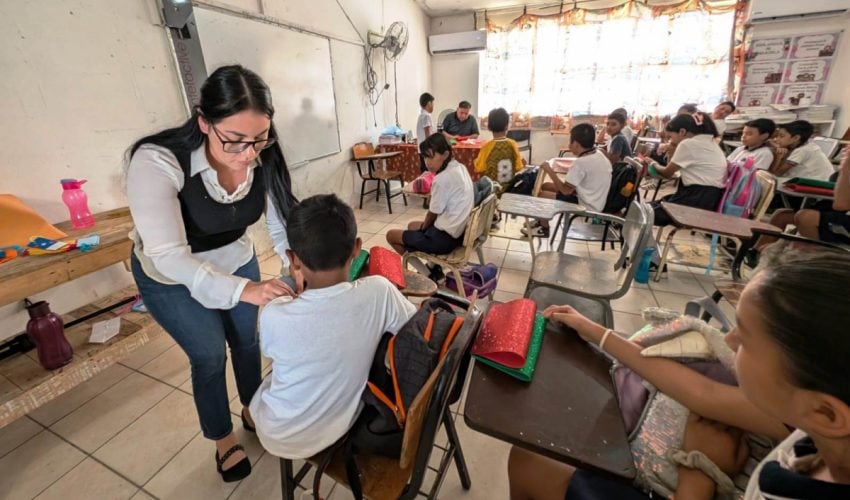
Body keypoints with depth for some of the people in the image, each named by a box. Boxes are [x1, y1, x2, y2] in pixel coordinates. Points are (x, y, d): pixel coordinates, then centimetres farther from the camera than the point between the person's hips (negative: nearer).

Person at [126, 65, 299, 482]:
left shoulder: (264, 160, -23)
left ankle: (251, 411, 44)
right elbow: (169, 256, -39)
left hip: (236, 260, 4)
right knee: (209, 355, 4)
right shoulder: (157, 162, -34)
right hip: (172, 276, -3)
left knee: (246, 340, 15)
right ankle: (223, 440, 33)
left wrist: (305, 275, -37)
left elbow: (282, 227, -19)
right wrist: (244, 290, -53)